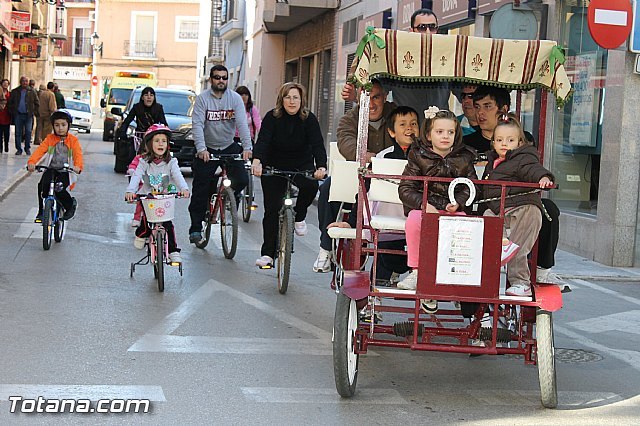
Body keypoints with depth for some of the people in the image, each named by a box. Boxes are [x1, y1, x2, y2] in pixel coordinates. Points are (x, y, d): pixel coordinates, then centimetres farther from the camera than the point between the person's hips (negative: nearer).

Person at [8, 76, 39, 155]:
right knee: (18, 133, 3)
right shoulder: (15, 92, 7)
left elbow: (37, 103, 10)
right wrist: (12, 112, 3)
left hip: (28, 115, -1)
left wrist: (33, 111, 2)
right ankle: (19, 149, 9)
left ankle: (27, 149, 9)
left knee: (28, 132, -2)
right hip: (18, 115, 1)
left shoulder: (32, 92, 6)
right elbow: (10, 103, 12)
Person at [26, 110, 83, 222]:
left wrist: (78, 166, -36)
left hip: (66, 172, -2)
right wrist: (31, 162, -27)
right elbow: (40, 150, -7)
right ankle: (41, 212, -6)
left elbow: (78, 154, -13)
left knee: (59, 189, -27)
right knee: (42, 186, -24)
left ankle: (71, 204, 4)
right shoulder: (50, 138, 7)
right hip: (51, 169, 2)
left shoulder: (73, 140, 2)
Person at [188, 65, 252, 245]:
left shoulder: (235, 98, -3)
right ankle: (195, 229, 8)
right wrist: (201, 148, -30)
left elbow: (242, 123, -13)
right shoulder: (202, 98, -7)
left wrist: (247, 146, -27)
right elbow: (197, 125, -17)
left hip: (229, 146, 2)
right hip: (207, 150, -2)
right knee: (201, 190, -2)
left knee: (242, 179, -16)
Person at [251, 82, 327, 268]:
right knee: (272, 209, -5)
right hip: (274, 167, 0)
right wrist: (257, 161, -47)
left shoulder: (309, 119, -13)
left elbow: (318, 145, -23)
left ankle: (299, 217, 0)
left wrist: (321, 167, -43)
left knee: (310, 185, -31)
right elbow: (262, 141, -26)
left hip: (301, 165, 0)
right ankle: (267, 253, 4)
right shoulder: (272, 118, -14)